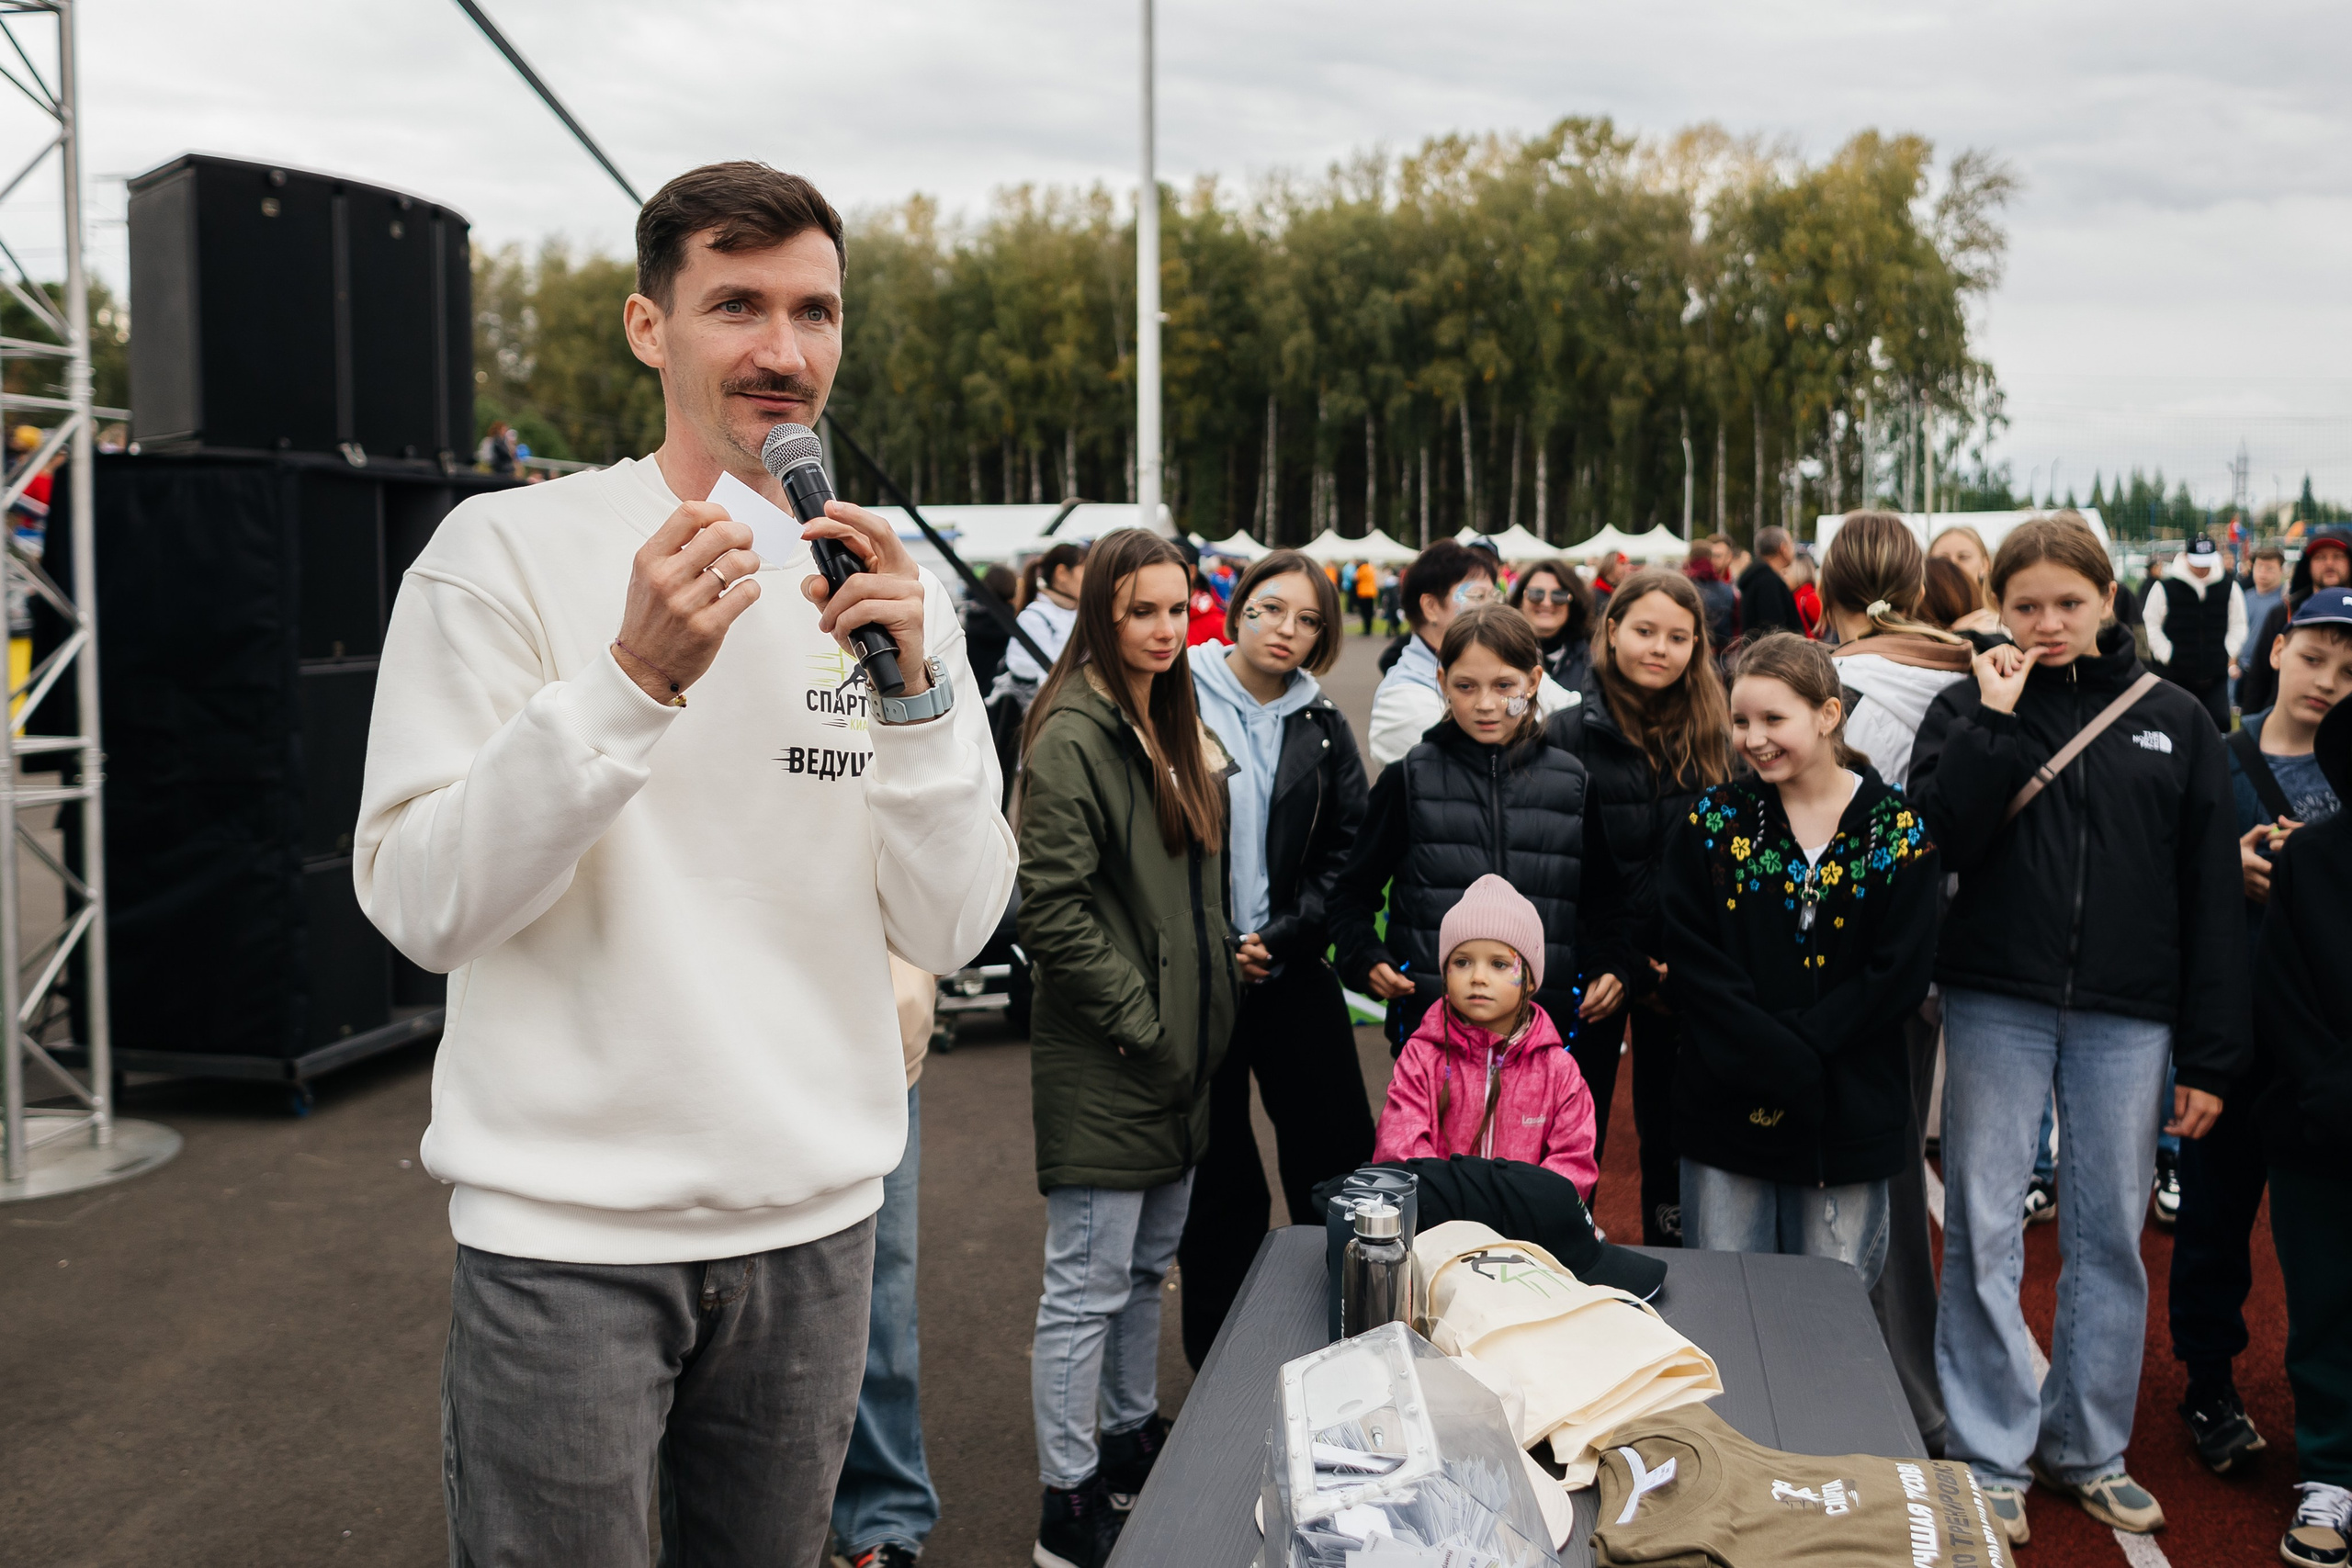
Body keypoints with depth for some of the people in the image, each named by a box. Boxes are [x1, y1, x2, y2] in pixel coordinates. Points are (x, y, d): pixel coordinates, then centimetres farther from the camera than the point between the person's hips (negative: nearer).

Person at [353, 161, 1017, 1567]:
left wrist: (914, 687, -16)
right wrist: (632, 678, -24)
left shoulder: (896, 589, 4)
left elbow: (953, 930, -2)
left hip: (816, 1216, 4)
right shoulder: (509, 548, -7)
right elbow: (419, 905, -13)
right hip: (570, 1226, -3)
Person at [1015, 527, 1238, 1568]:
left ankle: (1131, 1442, 35)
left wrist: (1208, 1012, 13)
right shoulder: (1072, 738, -16)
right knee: (1088, 1285, 0)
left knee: (1148, 1263, 20)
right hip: (1103, 1059, -9)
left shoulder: (1176, 729, 12)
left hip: (1179, 1046, 9)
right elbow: (1054, 912, -21)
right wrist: (1140, 1022, -17)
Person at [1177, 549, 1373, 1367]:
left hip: (1294, 971, 3)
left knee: (1340, 1161, 3)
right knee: (1219, 1180, 6)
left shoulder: (1324, 729, 8)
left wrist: (1282, 940, -6)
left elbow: (1347, 854, 7)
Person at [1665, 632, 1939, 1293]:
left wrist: (1795, 1042, -16)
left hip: (1850, 1114, 0)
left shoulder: (1897, 829, -1)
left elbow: (1901, 974, -7)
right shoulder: (1713, 820, 1)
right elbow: (1690, 959, -6)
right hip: (1727, 1107, 1)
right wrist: (1782, 1063, -16)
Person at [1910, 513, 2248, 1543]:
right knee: (1984, 1232, 3)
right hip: (1998, 1004, -1)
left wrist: (2210, 1054, 2)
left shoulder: (2174, 720, 5)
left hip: (2127, 1017, 1)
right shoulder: (1969, 710, 2)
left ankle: (2087, 1446, 26)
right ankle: (1991, 1456, 16)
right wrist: (1996, 719, -15)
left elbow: (2210, 896, 5)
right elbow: (1938, 838, -13)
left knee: (2111, 1234, 9)